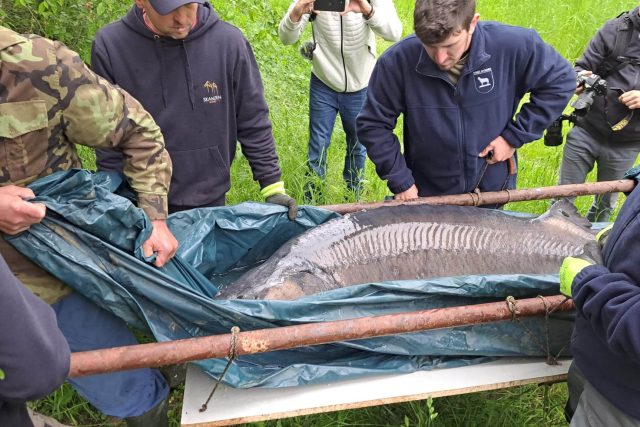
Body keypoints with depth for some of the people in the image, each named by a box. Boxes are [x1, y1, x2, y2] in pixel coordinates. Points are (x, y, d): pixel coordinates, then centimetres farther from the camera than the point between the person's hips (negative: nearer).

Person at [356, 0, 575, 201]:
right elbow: (373, 125, -13)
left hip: (493, 189, 2)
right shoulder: (397, 61, -24)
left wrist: (515, 136, -12)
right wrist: (401, 183, -15)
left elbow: (560, 81, -6)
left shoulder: (513, 45, -22)